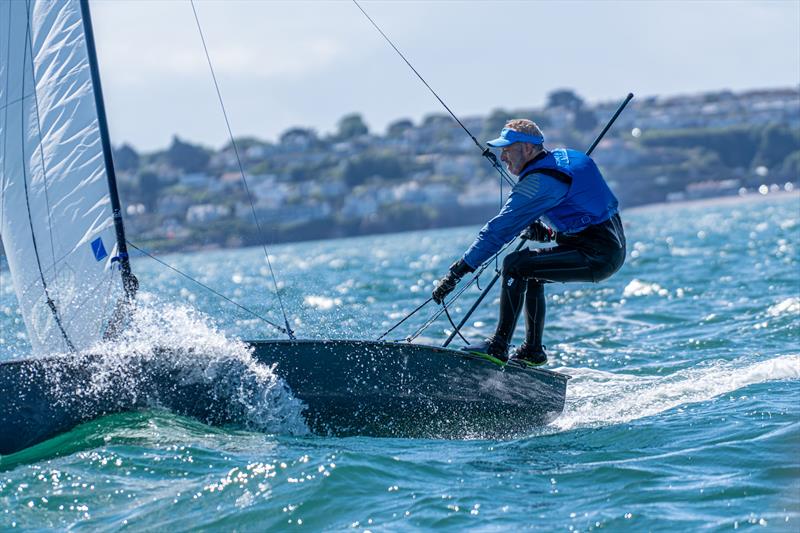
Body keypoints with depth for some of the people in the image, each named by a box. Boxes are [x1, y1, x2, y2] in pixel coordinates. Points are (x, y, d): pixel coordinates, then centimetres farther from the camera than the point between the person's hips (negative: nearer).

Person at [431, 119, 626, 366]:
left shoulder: (539, 181, -16)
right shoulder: (563, 157, 13)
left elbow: (500, 229, -19)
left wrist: (458, 271, -19)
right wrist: (549, 232, 12)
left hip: (597, 256, -10)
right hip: (613, 246, 10)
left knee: (515, 265, -16)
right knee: (530, 272, 24)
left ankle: (499, 346, -14)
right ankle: (532, 350, 24)